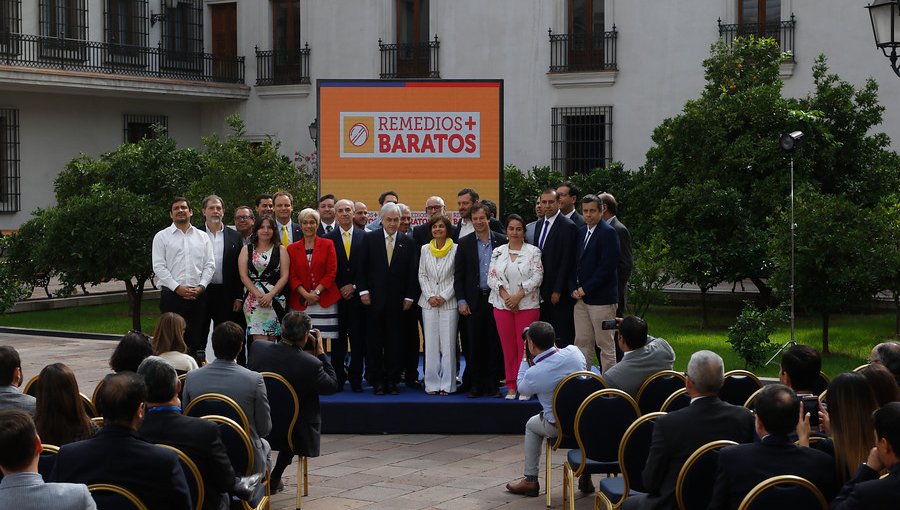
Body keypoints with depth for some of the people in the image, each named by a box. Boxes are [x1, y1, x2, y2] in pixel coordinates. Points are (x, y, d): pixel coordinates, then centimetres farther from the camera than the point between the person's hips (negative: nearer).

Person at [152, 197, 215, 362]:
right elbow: (159, 267, -2)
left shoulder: (202, 237, 15)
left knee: (197, 340, 2)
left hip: (198, 294, 3)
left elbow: (210, 265, 10)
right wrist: (177, 287, -12)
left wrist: (201, 286, -6)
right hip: (172, 294, -3)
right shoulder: (162, 237, 6)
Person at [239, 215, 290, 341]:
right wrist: (258, 294, -10)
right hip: (253, 297, 0)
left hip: (274, 297, 1)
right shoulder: (247, 250, 11)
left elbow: (284, 276, 2)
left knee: (271, 339, -2)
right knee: (259, 340, -13)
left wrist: (270, 295, -10)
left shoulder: (281, 250, 10)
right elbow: (243, 276, 2)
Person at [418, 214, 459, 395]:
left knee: (448, 343, -2)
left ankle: (447, 384, 3)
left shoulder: (456, 249, -1)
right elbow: (422, 275, 8)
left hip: (449, 301, -3)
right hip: (429, 302, 3)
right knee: (430, 344, 3)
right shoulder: (425, 249, 8)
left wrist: (444, 296, -10)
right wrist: (430, 296, -4)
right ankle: (432, 384, 7)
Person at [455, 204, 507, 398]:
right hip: (473, 300, 0)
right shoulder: (464, 243, 5)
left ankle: (492, 384, 9)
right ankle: (475, 384, 8)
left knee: (494, 343, 2)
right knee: (474, 344, 2)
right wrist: (461, 301, -2)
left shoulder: (502, 241, 3)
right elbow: (458, 275, 5)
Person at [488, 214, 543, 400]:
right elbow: (492, 278, 3)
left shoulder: (533, 252, 1)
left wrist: (517, 297, -14)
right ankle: (511, 386, 12)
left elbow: (536, 277, -7)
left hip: (527, 306, -3)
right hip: (502, 306, 3)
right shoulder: (497, 252, 9)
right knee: (508, 347, 5)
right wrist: (505, 296, -11)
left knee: (525, 347, -2)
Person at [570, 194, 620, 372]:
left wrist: (585, 289, -12)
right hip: (581, 297, 7)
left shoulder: (608, 233, -8)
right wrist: (573, 289, 3)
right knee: (582, 342, 8)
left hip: (601, 298, -7)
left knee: (606, 345, -2)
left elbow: (608, 265, -15)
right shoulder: (580, 232, 15)